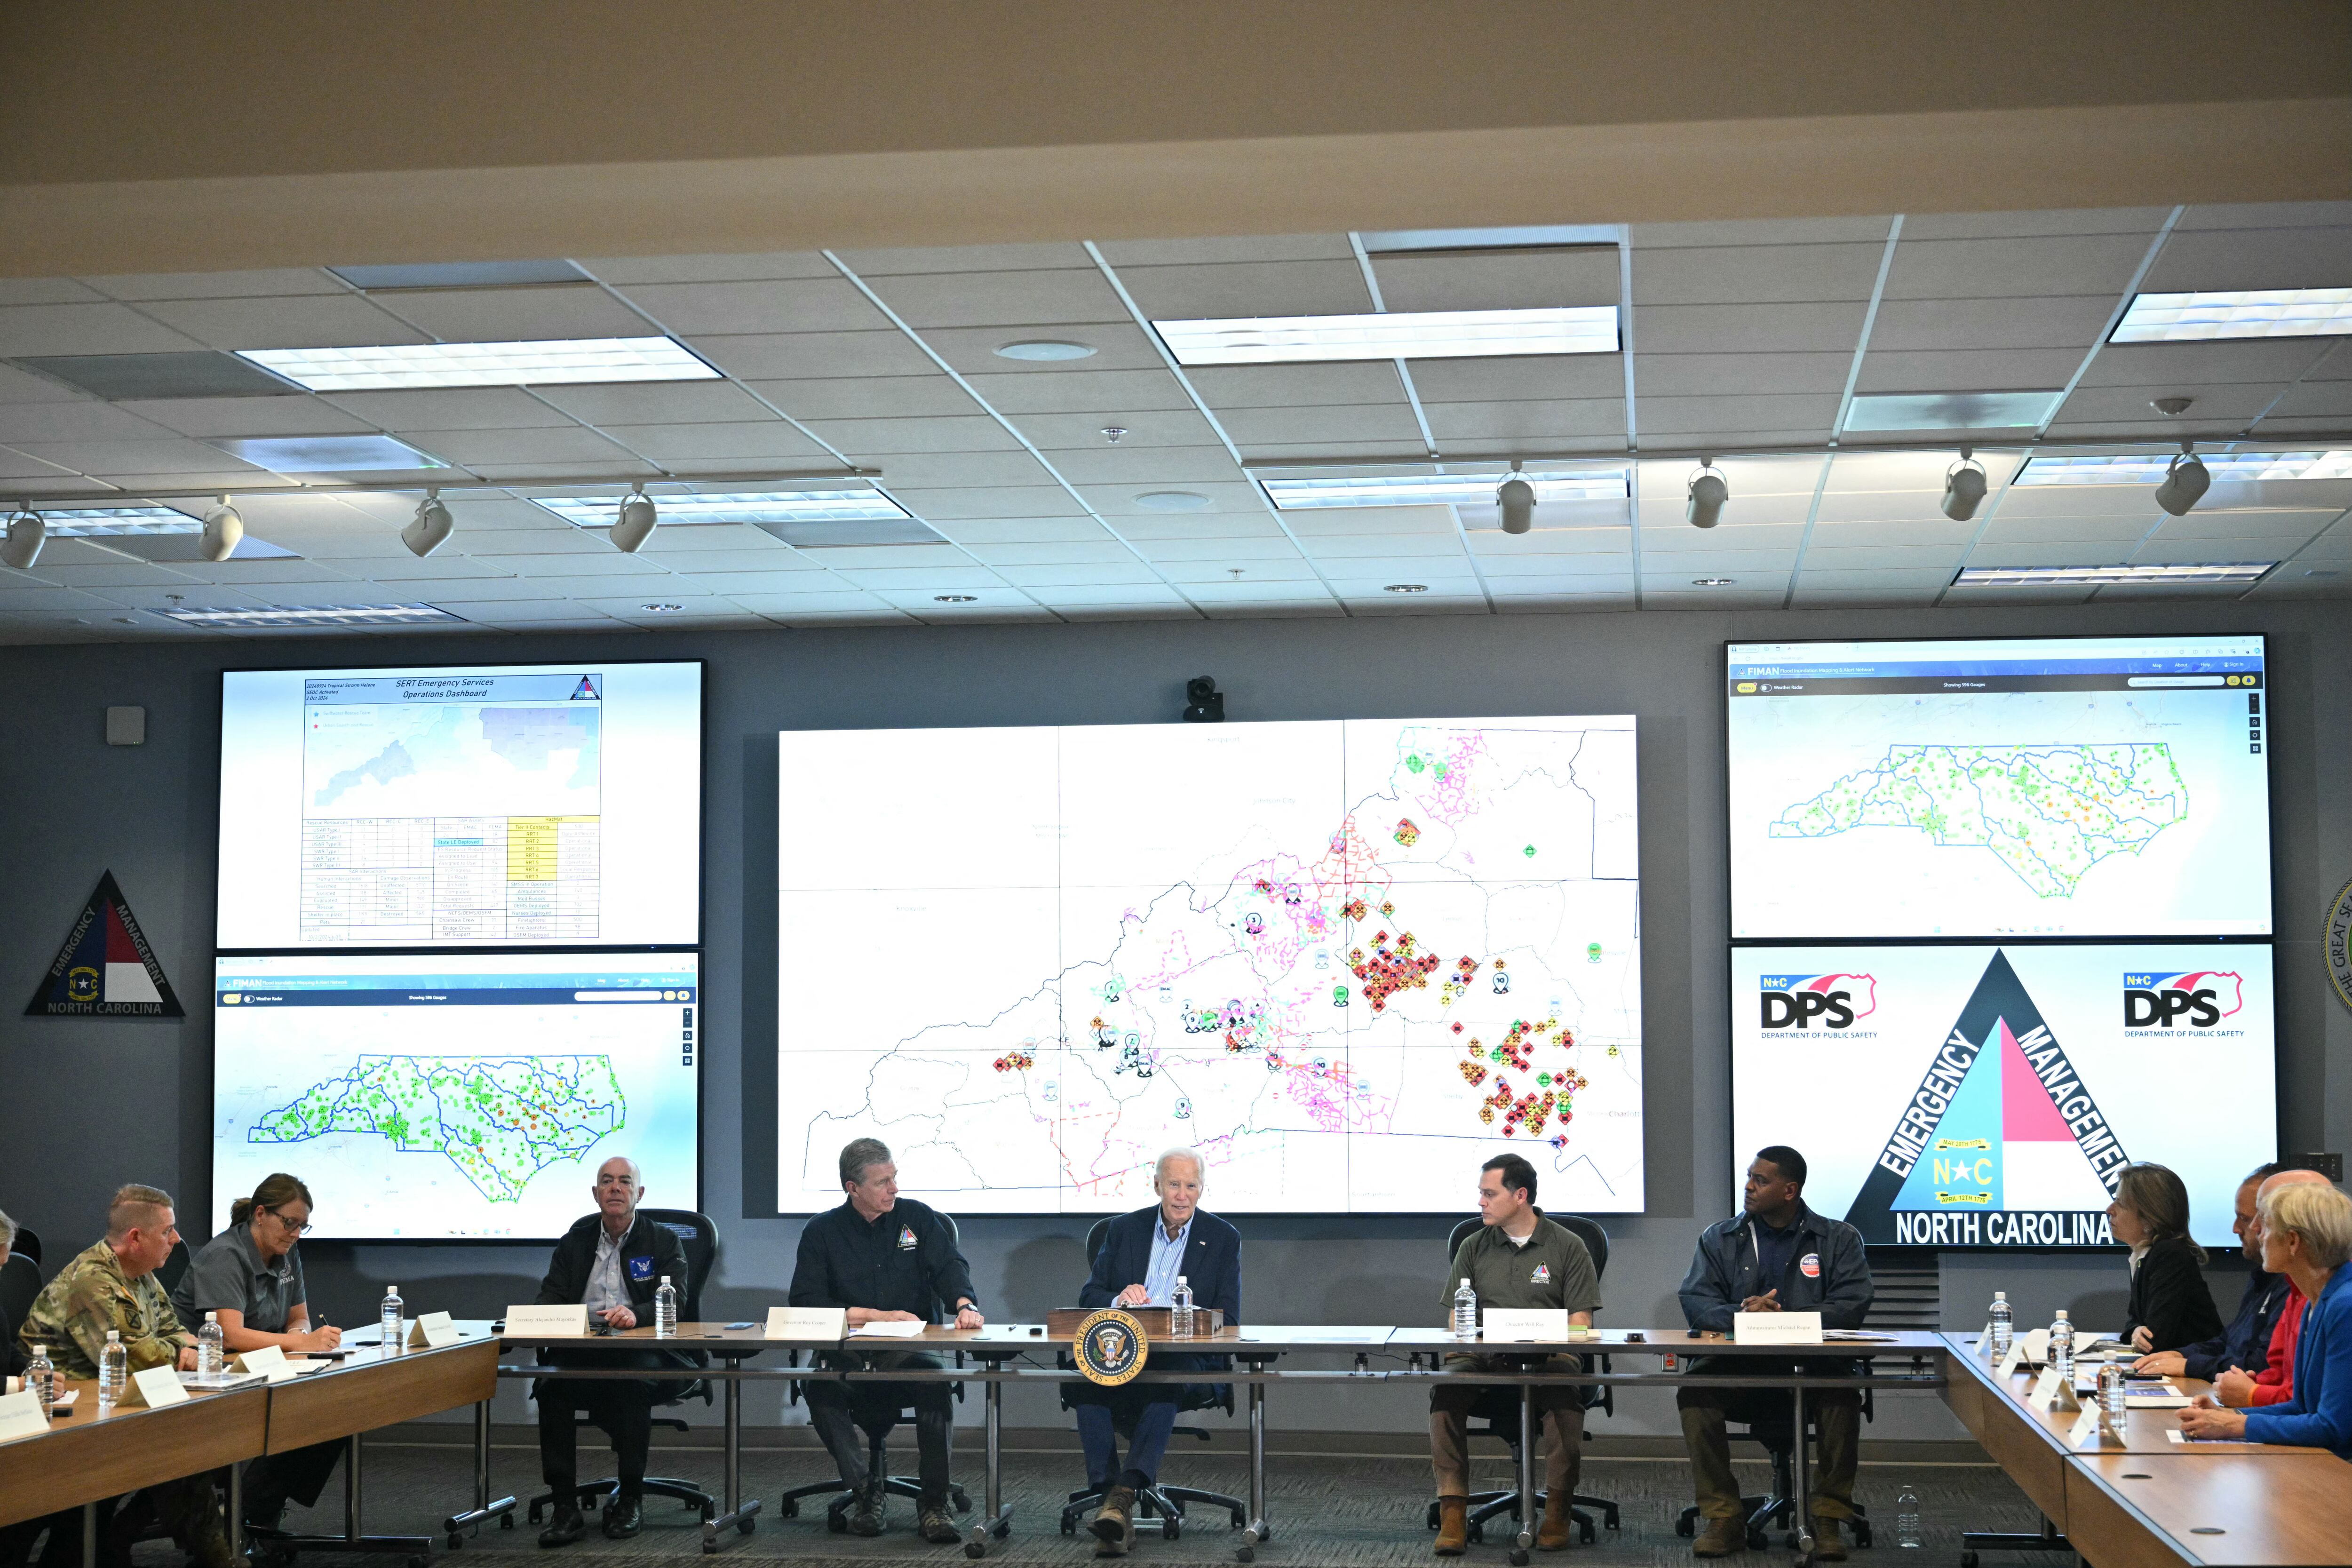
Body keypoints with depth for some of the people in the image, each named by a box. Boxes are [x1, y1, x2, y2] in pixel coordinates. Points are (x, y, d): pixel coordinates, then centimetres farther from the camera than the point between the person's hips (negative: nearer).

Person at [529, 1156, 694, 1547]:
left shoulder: (664, 1242, 8)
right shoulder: (576, 1240, 16)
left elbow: (675, 1302, -6)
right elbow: (550, 1295, 10)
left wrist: (636, 1314, -28)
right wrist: (547, 1313, -17)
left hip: (642, 1352, -2)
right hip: (582, 1352, 2)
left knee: (635, 1381, -37)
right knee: (551, 1382, -30)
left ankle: (630, 1498, -20)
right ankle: (565, 1508, -27)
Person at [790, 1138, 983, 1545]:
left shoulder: (918, 1218, 11)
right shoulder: (822, 1232, 7)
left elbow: (949, 1266, -1)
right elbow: (806, 1302, -2)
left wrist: (965, 1304, -24)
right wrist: (880, 1317, -9)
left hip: (910, 1354, 0)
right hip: (848, 1358, 0)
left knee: (934, 1377, -34)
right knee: (819, 1387, -32)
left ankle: (934, 1502, -27)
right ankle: (866, 1491, -18)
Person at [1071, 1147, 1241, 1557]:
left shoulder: (1223, 1239, 8)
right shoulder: (1125, 1229, 14)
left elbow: (1228, 1321, 1)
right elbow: (1089, 1297, 10)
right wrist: (1118, 1300, -15)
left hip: (1189, 1359, -2)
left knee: (1167, 1375, -39)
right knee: (1085, 1376, -32)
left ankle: (1124, 1492, -47)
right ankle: (1111, 1499, -38)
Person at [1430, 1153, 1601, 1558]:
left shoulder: (1567, 1246, 7)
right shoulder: (1474, 1247, 15)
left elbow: (1580, 1321, 2)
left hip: (1549, 1355, -2)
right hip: (1484, 1356, 2)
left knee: (1566, 1388, -36)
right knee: (1446, 1385, -30)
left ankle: (1558, 1507, -20)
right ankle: (1453, 1508, -28)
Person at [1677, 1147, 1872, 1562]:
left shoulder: (1839, 1239, 8)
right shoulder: (1720, 1238, 12)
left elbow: (1852, 1306, -7)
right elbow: (1695, 1301, 0)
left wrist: (1783, 1318, -20)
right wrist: (1740, 1314, -22)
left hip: (1812, 1367, -1)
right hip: (1739, 1367, 1)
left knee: (1843, 1391, -34)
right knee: (1694, 1389, -29)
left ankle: (1827, 1519, -20)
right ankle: (1723, 1518, -19)